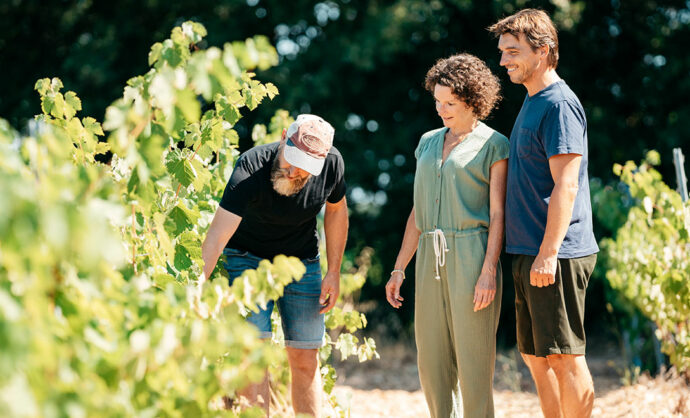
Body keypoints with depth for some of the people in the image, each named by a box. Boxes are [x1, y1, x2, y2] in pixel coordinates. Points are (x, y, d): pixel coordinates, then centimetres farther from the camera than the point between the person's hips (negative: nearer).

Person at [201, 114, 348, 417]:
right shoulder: (251, 167, -31)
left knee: (305, 360, 2)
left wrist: (334, 272, 1)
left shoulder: (332, 163, -19)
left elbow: (336, 210, 3)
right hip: (248, 260, -3)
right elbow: (217, 235, -39)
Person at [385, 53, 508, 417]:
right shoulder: (429, 143, 17)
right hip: (431, 259, 6)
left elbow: (497, 214, -5)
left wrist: (489, 272, -15)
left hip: (472, 256, -6)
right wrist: (399, 269, 13)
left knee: (472, 358, -5)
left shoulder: (493, 145, 0)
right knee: (431, 361, 5)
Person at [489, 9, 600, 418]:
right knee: (536, 355, 14)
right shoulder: (532, 102, 17)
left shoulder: (560, 104, -13)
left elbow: (565, 185, -19)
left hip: (556, 255, -10)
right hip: (529, 252, 10)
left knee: (565, 355, -4)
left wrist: (548, 253, -22)